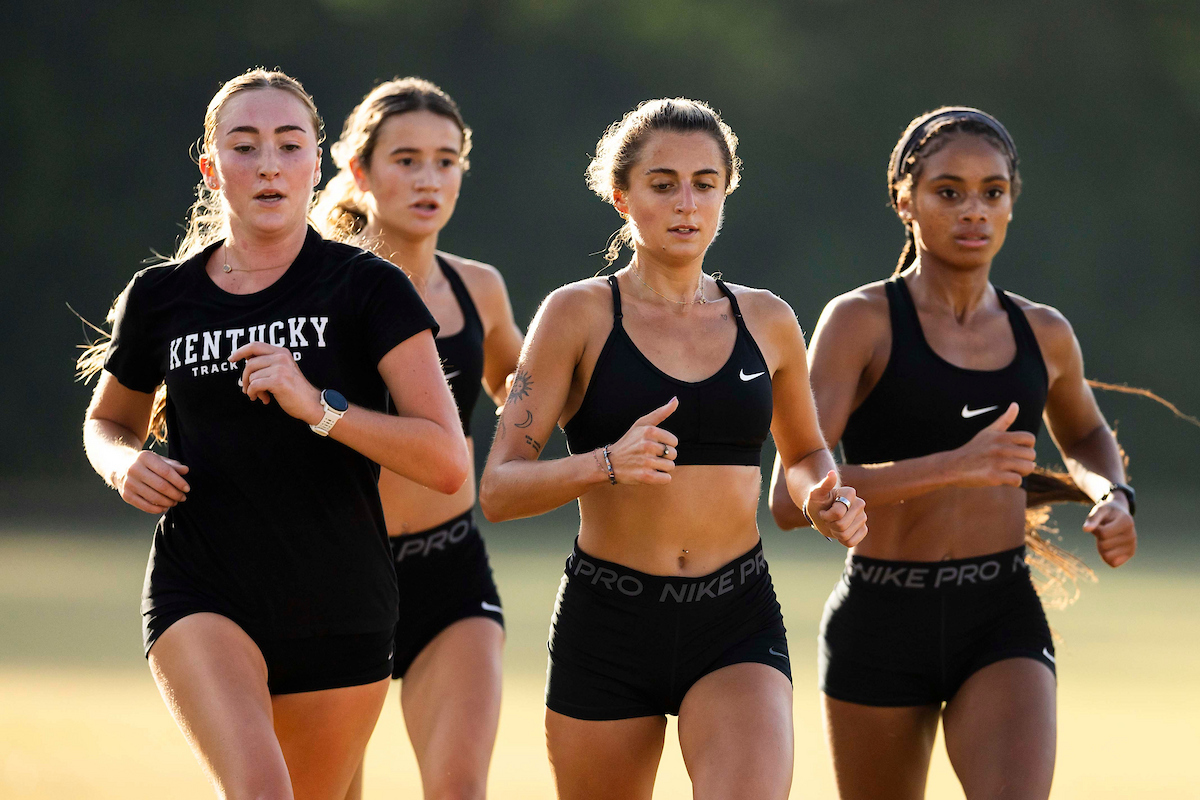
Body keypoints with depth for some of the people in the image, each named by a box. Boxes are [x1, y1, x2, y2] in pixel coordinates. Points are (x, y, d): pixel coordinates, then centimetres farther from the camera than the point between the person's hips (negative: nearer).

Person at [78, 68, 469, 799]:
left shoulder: (368, 289, -3)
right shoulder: (162, 298, 4)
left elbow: (448, 463, -11)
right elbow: (108, 421, 24)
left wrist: (319, 407, -22)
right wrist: (125, 463, 0)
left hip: (339, 606, 1)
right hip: (201, 597, -1)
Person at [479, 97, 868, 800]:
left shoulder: (767, 321, 8)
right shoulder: (579, 314, -2)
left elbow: (805, 453, 26)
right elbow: (499, 489, -8)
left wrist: (826, 498, 3)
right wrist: (608, 464, -26)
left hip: (738, 630, 1)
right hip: (606, 628, -1)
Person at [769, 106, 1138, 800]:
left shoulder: (1042, 334, 8)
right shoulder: (860, 322, -6)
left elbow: (1086, 437, 32)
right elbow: (791, 499, -16)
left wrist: (1114, 497, 7)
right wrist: (954, 467, -26)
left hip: (1004, 621, 2)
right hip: (882, 622, -2)